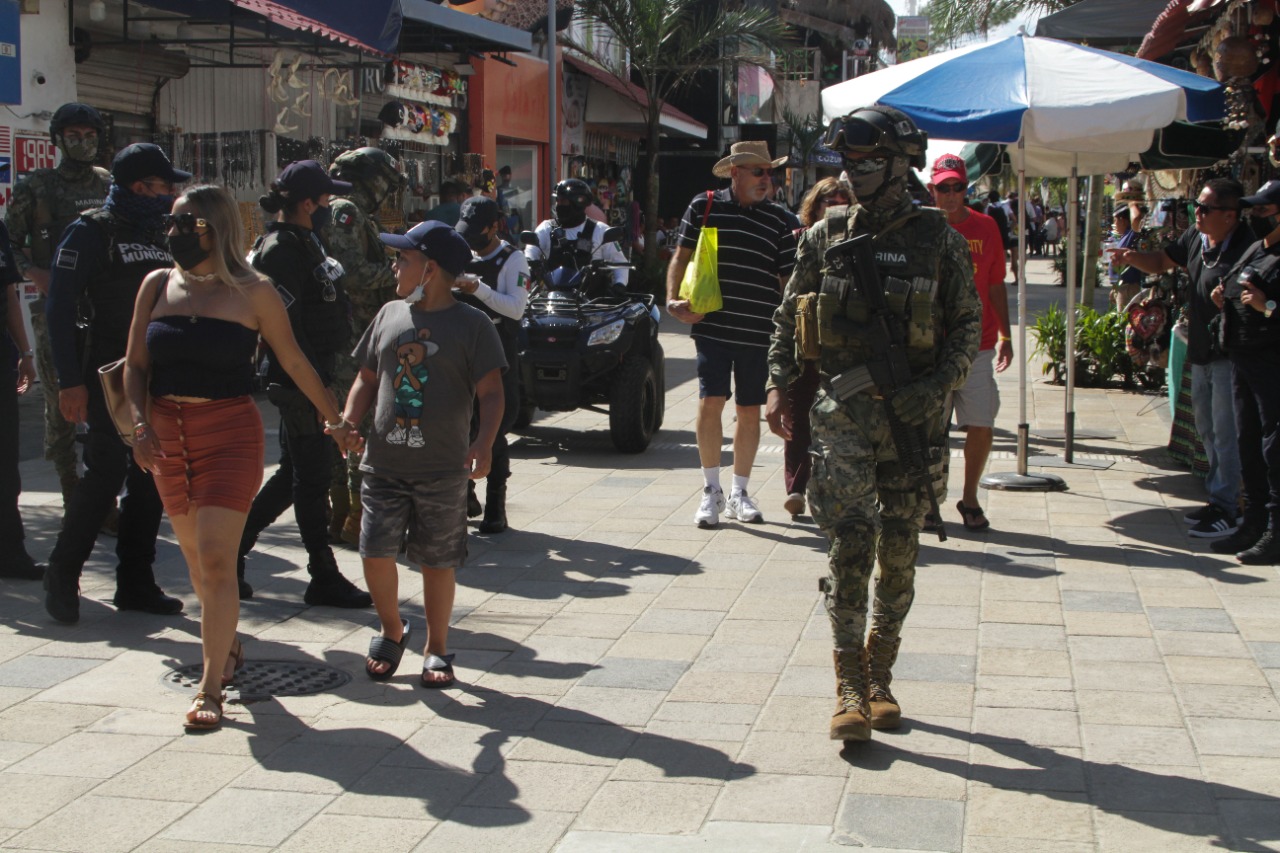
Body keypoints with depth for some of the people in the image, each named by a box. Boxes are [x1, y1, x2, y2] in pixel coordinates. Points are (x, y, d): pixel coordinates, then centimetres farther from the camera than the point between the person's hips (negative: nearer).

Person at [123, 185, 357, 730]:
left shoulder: (252, 293, -4)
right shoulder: (157, 286, 7)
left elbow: (293, 361, 5)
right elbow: (136, 365, 9)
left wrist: (333, 417, 12)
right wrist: (140, 424, -6)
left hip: (230, 435, -5)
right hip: (167, 437, 5)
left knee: (216, 561, -11)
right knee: (196, 557, 15)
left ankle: (211, 688, -7)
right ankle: (227, 646, 38)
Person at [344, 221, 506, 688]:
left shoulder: (471, 325, -4)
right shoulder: (390, 315, 10)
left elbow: (491, 393, -6)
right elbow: (367, 378, 17)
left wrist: (483, 444, -21)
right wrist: (348, 422, 0)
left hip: (443, 471, -3)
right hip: (383, 464, 3)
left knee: (437, 562, 5)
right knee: (375, 552, -3)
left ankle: (436, 650, 22)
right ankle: (392, 631, 23)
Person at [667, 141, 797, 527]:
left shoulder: (780, 221, 7)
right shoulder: (704, 206, 4)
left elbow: (788, 279, 9)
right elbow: (682, 256, 8)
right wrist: (674, 300, -5)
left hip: (759, 333, 2)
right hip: (713, 326, -2)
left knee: (750, 411, 8)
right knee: (710, 404, -7)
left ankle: (739, 493, 22)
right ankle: (711, 490, 9)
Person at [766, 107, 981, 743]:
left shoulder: (939, 241, 2)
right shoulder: (825, 238, 7)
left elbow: (967, 326, 4)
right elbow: (789, 319, 12)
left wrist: (936, 386, -10)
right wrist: (779, 386, 1)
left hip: (913, 415, 0)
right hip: (842, 411, 0)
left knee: (899, 554, 7)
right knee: (852, 543, -11)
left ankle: (879, 676, 22)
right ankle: (850, 686, -5)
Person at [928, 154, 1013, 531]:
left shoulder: (986, 227, 6)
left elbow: (996, 286, 11)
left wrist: (1005, 336, 9)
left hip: (978, 346, 1)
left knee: (982, 426, -2)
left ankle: (970, 499, 14)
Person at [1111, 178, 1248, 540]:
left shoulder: (1246, 247, -19)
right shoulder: (1196, 237, 5)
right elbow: (1163, 261, 18)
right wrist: (1132, 258, 2)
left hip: (1230, 355, -9)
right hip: (1201, 351, 9)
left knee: (1226, 433, -4)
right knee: (1208, 429, 17)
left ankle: (1228, 510, 3)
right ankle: (1219, 498, 29)